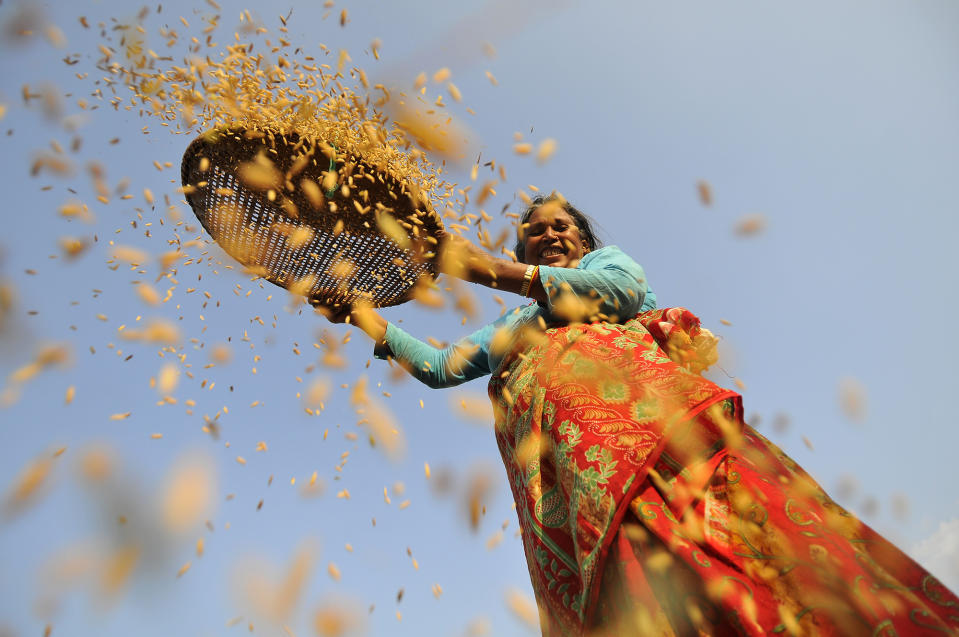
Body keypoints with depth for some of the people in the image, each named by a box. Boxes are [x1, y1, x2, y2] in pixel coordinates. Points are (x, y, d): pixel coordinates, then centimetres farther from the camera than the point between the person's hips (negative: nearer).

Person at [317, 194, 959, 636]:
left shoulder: (606, 258, 30)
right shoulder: (509, 326, 39)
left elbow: (621, 288, 5)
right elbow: (437, 365, 32)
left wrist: (490, 269, 4)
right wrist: (359, 312, 33)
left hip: (623, 382, -1)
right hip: (549, 433, 2)